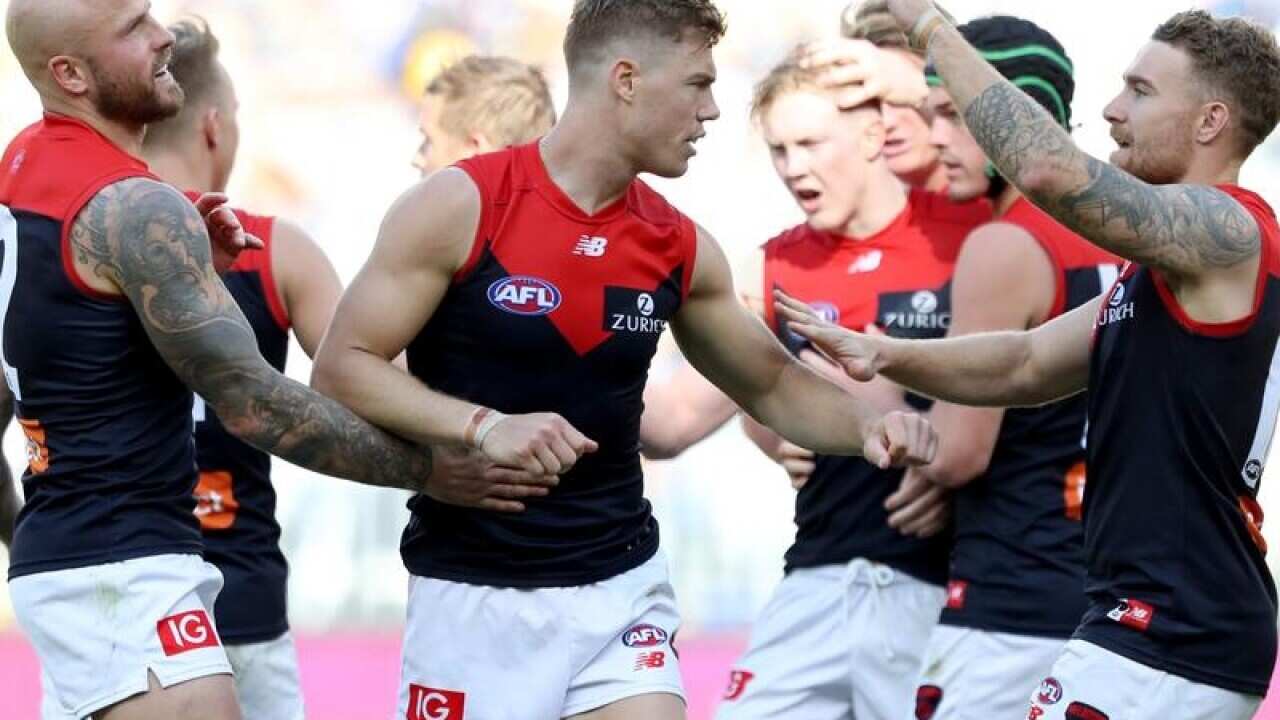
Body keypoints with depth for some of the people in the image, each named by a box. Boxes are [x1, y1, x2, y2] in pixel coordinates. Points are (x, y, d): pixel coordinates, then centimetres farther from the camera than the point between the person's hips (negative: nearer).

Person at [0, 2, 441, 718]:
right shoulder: (134, 207, -17)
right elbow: (250, 400, -17)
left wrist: (187, 259, 10)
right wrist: (431, 467, -11)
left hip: (61, 547, 10)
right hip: (122, 570, -10)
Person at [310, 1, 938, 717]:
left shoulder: (680, 248, 4)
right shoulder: (459, 208, -11)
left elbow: (772, 384, 17)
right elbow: (341, 368, -11)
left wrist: (865, 424, -4)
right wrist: (482, 425, -25)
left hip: (622, 588, 4)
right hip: (473, 593, -4)